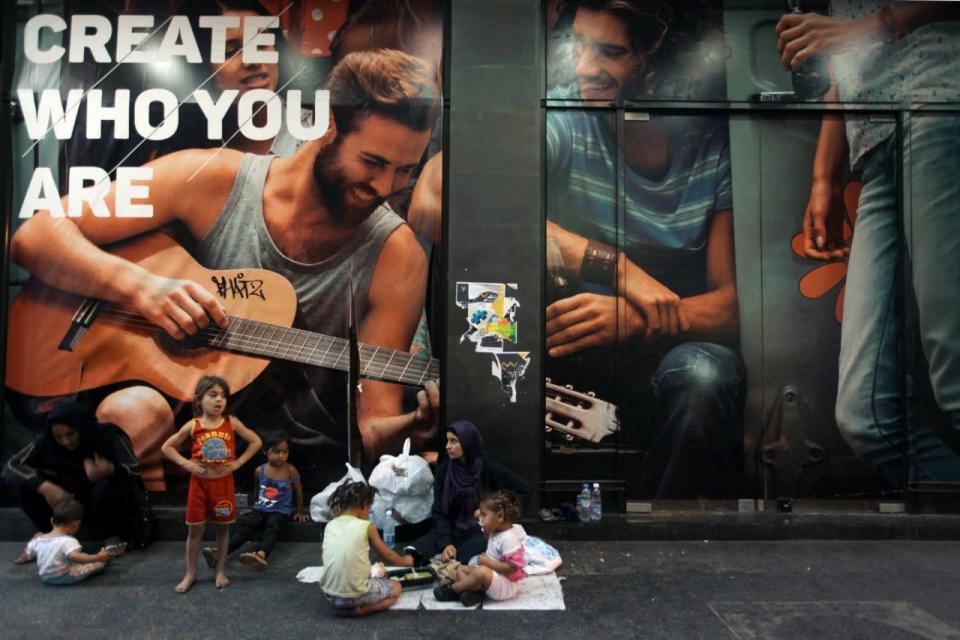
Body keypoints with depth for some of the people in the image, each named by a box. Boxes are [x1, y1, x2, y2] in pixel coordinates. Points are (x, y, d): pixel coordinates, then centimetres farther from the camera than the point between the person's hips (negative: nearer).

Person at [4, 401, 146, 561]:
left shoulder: (109, 436, -22)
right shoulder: (47, 442, -11)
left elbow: (134, 471, -34)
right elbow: (11, 467, -19)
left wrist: (110, 470, -58)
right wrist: (45, 487, -35)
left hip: (111, 498, -4)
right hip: (76, 500, 4)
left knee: (106, 487, -39)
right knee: (25, 481, -16)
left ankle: (113, 539, -14)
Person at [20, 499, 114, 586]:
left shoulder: (39, 539, -3)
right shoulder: (68, 541, -27)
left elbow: (29, 555, 12)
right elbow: (74, 556, -42)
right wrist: (97, 558, -40)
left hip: (45, 577, 8)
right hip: (64, 578, -8)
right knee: (98, 562, 8)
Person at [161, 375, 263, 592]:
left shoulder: (231, 423, -7)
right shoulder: (192, 426, -7)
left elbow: (256, 441, 1)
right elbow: (166, 447, 4)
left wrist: (238, 462, -7)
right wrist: (186, 463, -8)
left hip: (223, 484, 0)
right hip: (199, 484, 0)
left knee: (222, 528, 10)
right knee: (195, 529, 8)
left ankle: (221, 571, 24)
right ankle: (190, 573, 23)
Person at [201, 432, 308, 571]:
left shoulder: (291, 470, -5)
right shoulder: (259, 471, 2)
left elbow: (299, 491, 6)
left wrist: (299, 511, 9)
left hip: (281, 510, -3)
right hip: (261, 508, 4)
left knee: (272, 528, -32)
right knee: (246, 525, -24)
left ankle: (260, 555, -60)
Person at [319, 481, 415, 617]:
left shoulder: (330, 526, 4)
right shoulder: (366, 527, -8)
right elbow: (387, 556, 6)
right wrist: (405, 561, 27)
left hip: (329, 594, 7)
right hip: (353, 595, -7)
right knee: (395, 588, 17)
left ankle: (342, 604, 12)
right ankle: (355, 609, -1)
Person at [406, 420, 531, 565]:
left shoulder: (488, 468, -8)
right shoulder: (443, 470, 0)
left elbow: (524, 490, -3)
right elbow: (439, 512, -2)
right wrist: (446, 543, -18)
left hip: (481, 531, -2)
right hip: (451, 530, 2)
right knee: (411, 557, -24)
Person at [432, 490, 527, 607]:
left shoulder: (509, 538, -26)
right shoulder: (496, 530, 3)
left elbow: (512, 568, -29)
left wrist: (488, 562, -26)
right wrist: (481, 515, 5)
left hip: (505, 585, -10)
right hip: (493, 576, 11)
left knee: (481, 571, -36)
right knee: (461, 569, 9)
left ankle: (452, 589, -15)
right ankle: (473, 591, -20)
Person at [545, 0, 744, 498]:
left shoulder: (718, 145, -8)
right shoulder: (562, 119, -9)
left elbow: (734, 302, -12)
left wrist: (635, 321, -33)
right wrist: (621, 269, -32)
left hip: (677, 349, 1)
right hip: (571, 352, 0)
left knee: (702, 375, -34)